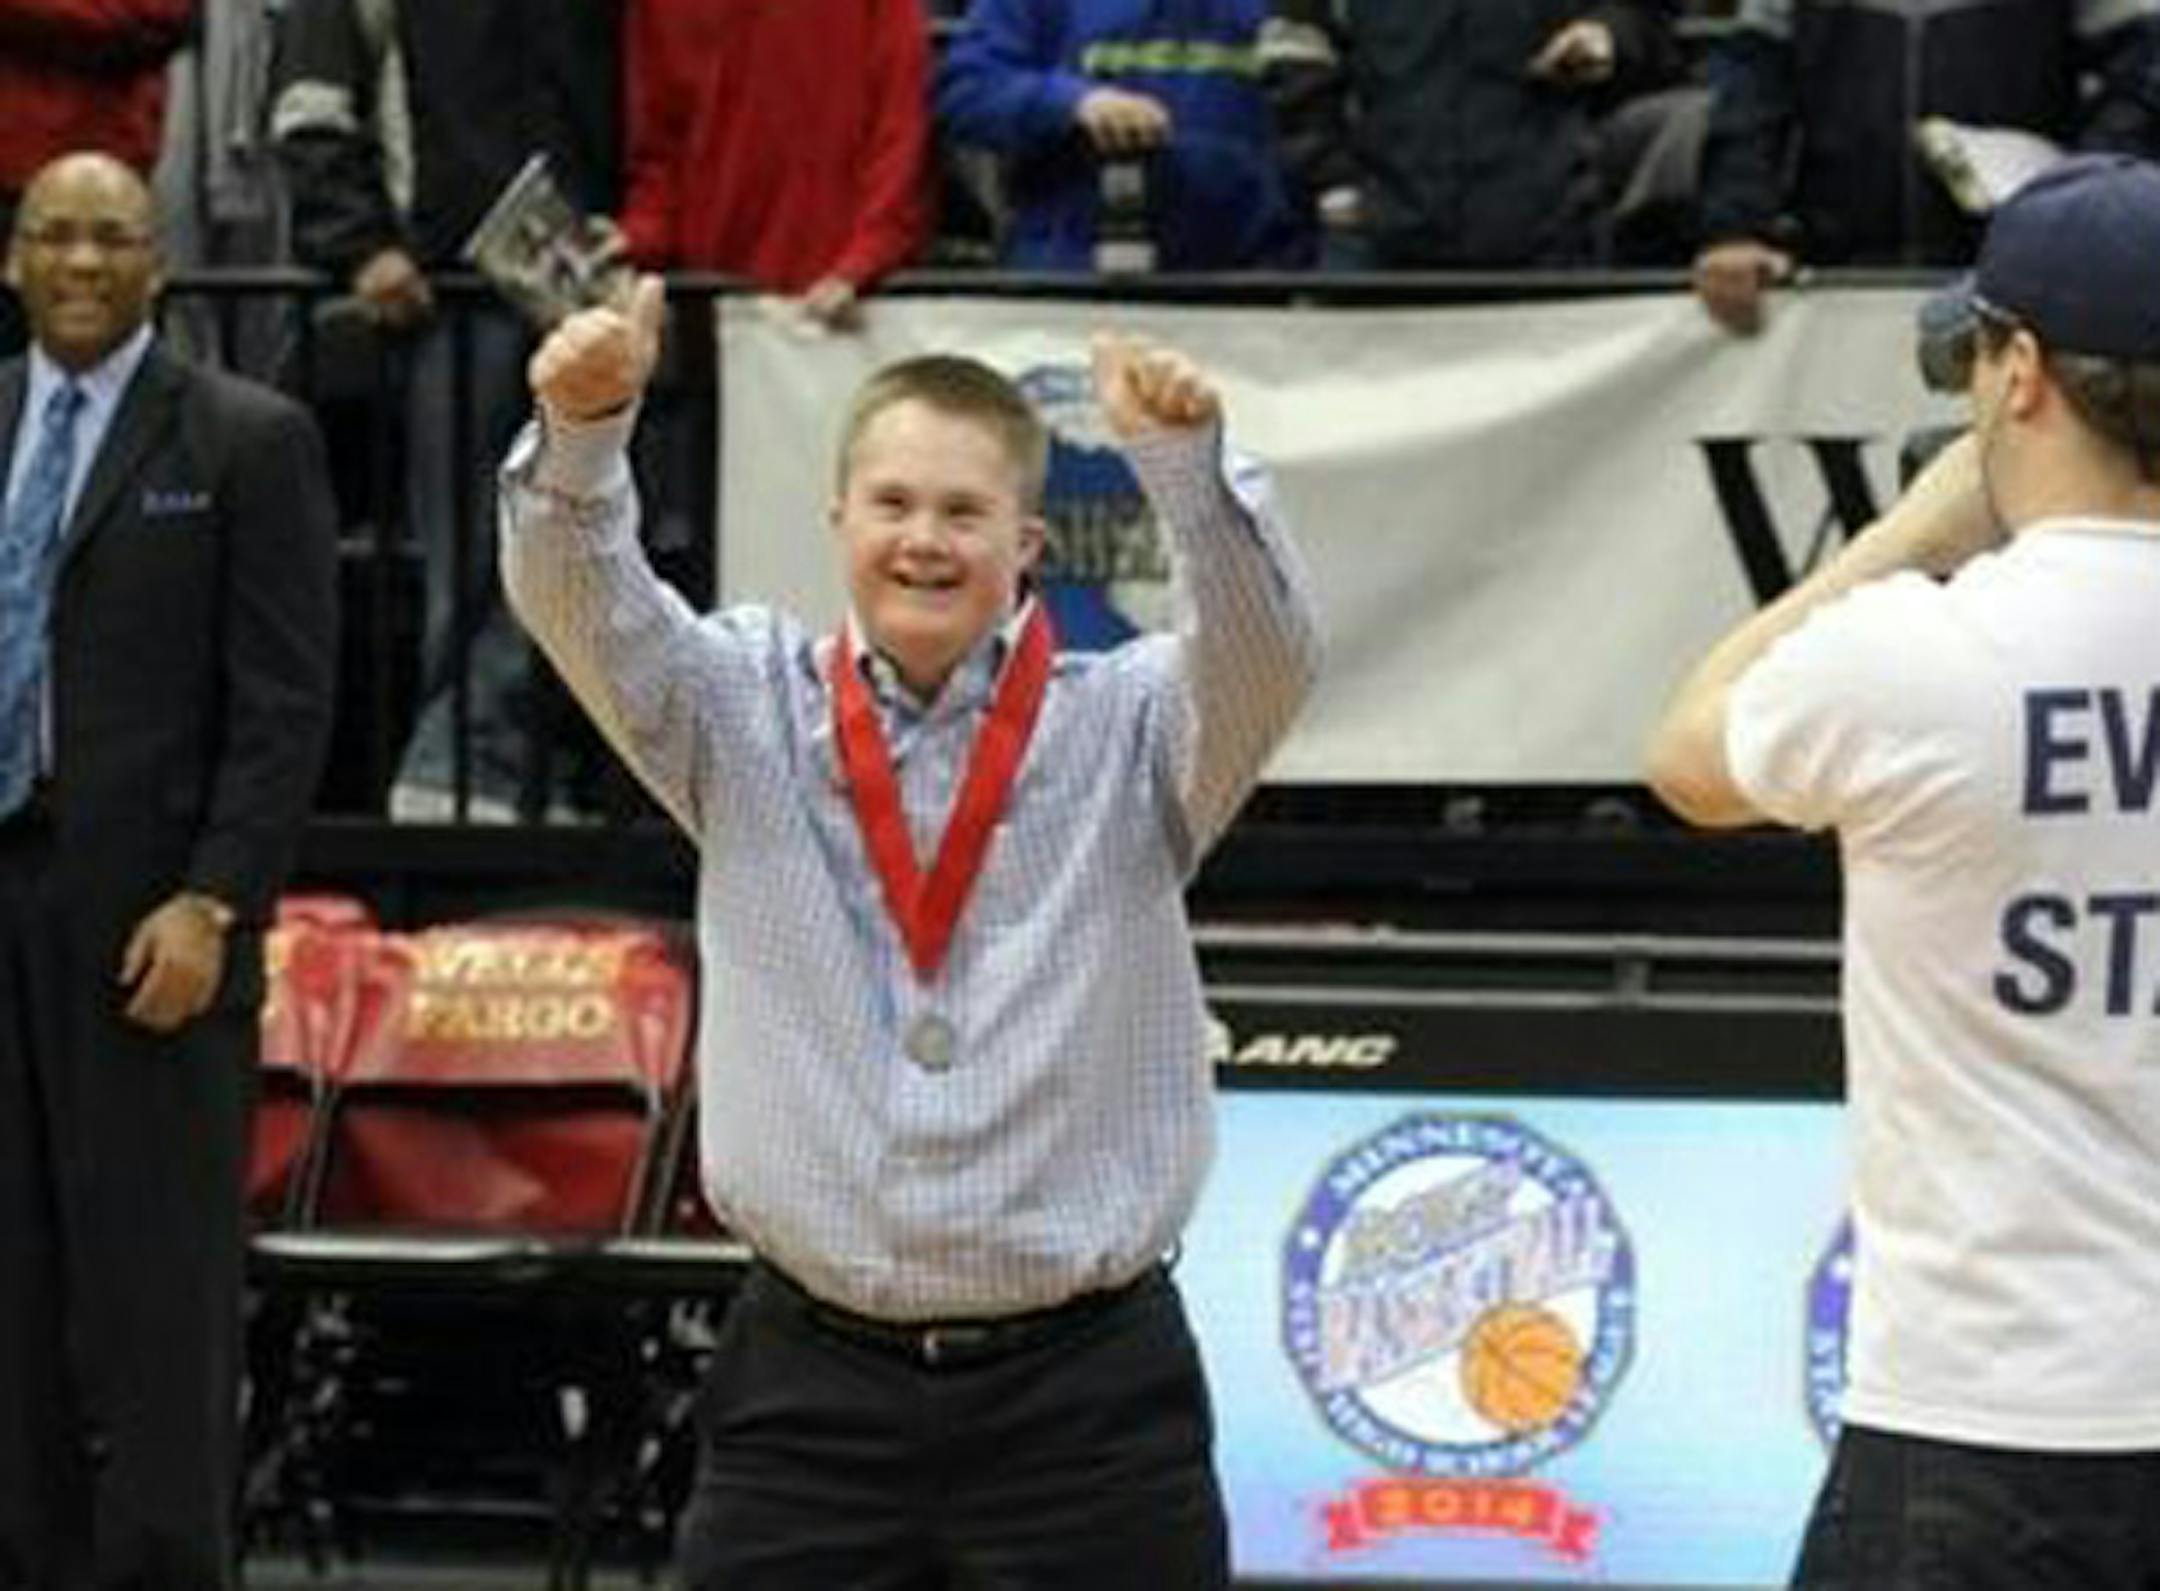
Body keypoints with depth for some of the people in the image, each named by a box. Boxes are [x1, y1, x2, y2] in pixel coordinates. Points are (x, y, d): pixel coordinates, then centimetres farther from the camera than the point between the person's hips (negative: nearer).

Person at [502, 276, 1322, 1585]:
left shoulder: (1128, 731, 2)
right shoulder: (748, 716, 6)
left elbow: (1267, 653, -16)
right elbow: (578, 606, -8)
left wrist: (1188, 461, -34)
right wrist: (583, 430, -28)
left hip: (1085, 1390, -1)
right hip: (810, 1387, 1)